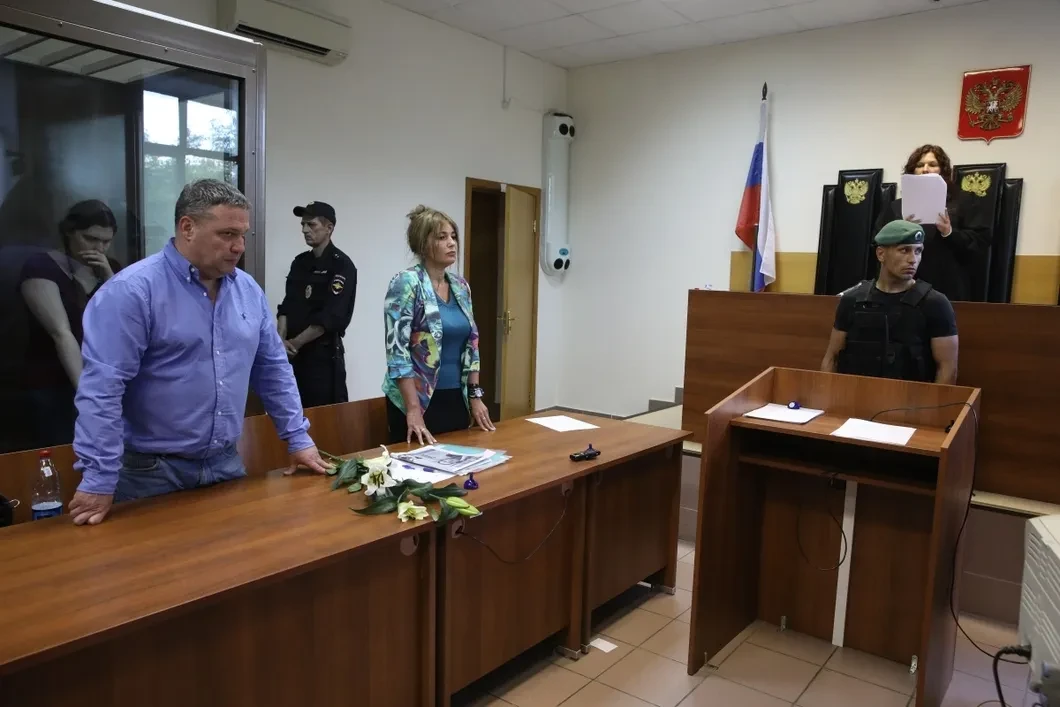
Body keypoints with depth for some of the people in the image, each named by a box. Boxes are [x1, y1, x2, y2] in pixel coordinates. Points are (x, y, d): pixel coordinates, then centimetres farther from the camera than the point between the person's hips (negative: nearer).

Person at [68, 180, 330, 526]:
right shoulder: (132, 290, -15)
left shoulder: (248, 290, 5)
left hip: (226, 464, 6)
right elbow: (102, 387, -18)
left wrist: (298, 438, 9)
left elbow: (273, 368, 12)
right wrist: (99, 480, -20)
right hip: (151, 473, -5)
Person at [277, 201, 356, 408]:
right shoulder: (300, 262, 13)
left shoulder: (341, 265, -9)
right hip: (294, 353, 7)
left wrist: (294, 343, -10)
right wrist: (281, 340, -7)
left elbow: (330, 317, -16)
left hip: (324, 353, -7)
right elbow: (286, 306, 10)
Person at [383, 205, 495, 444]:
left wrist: (475, 396, 7)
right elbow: (397, 350, -18)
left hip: (456, 399, 7)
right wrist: (414, 411, -22)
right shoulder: (406, 284, -13)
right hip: (417, 401, -6)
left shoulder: (461, 286, 8)